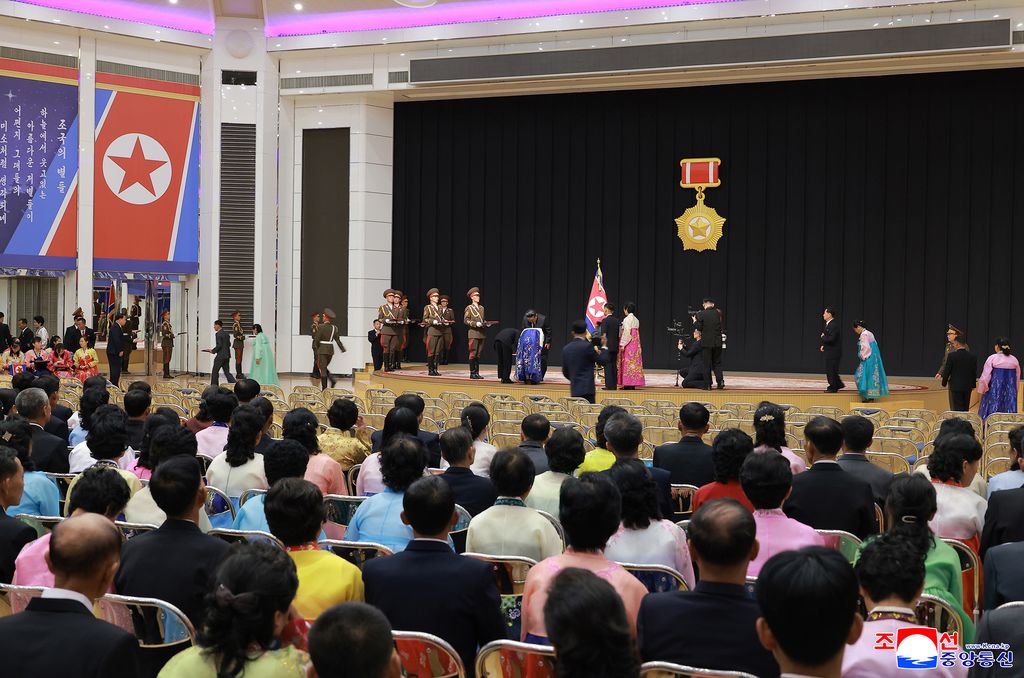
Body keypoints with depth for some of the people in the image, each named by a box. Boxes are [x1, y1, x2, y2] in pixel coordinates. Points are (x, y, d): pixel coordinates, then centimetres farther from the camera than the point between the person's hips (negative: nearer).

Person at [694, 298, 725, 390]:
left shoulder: (701, 314, -8)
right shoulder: (718, 313, 0)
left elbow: (699, 328, -9)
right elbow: (723, 327, 2)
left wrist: (695, 321, 8)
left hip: (707, 342, -2)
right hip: (718, 342, 2)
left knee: (707, 364, 4)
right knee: (717, 363, 12)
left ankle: (708, 385, 4)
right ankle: (720, 380, -4)